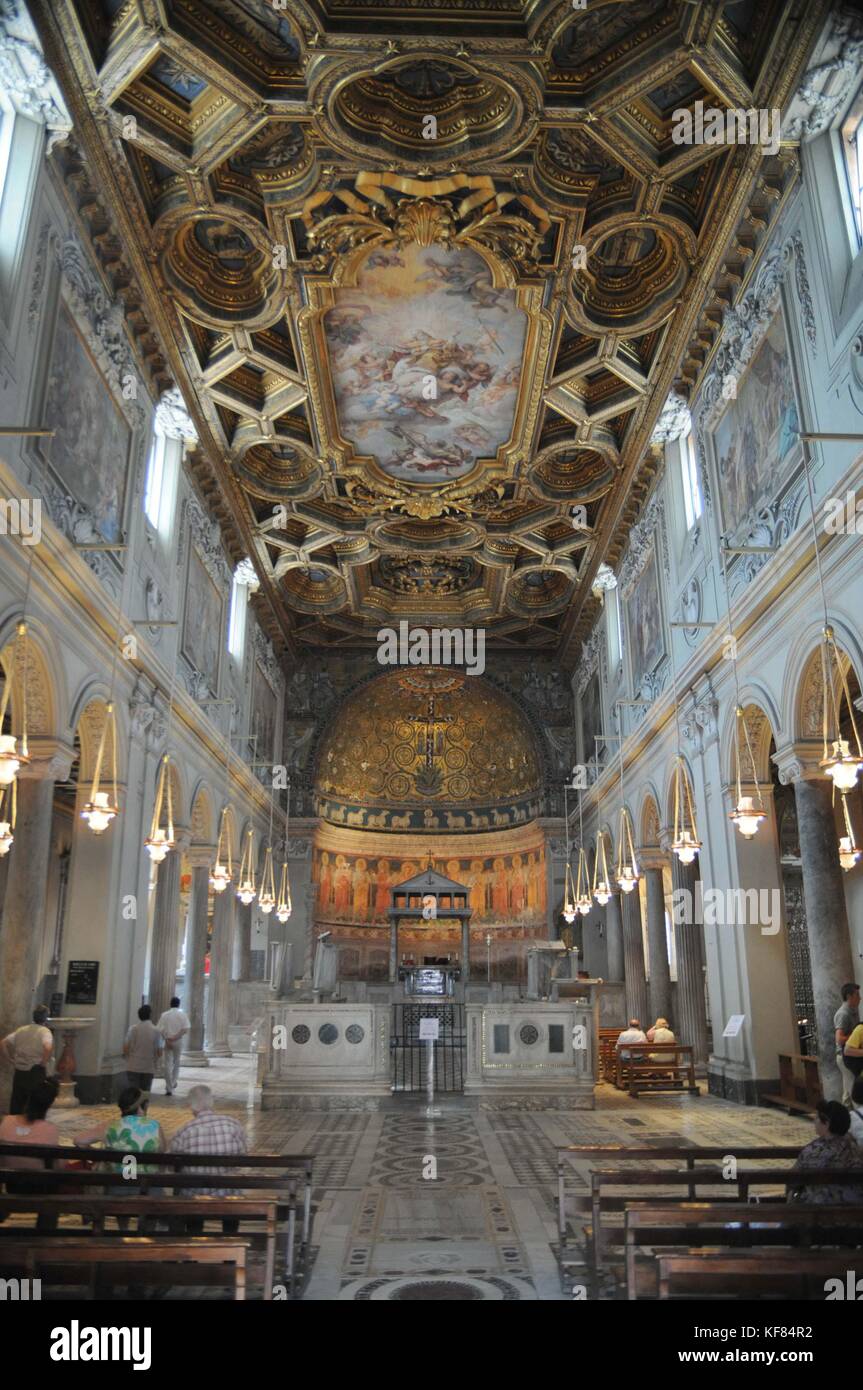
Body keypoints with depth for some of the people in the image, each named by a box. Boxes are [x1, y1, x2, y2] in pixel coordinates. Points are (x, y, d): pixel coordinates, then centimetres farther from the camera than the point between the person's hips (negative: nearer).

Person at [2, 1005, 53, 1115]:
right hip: (36, 1072, -5)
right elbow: (48, 1048, -28)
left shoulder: (22, 1029, 8)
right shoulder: (45, 1031, -10)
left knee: (16, 1103, 14)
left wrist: (12, 1059, 10)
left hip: (19, 1072, 5)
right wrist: (44, 1063, -12)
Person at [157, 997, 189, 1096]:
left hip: (167, 1041, 0)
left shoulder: (165, 1015, -1)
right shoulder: (182, 1015, -1)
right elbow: (185, 1029, -10)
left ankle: (169, 1088, 0)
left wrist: (167, 1039, -10)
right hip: (178, 1041, 0)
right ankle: (173, 1082, 20)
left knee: (168, 1064, 3)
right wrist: (175, 1037, -10)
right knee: (176, 1063, 20)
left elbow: (159, 1029, -8)